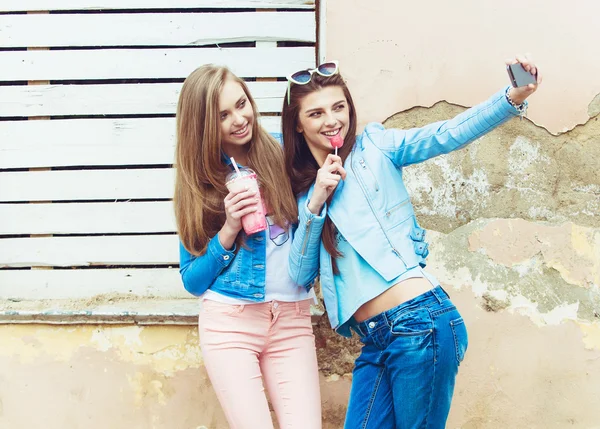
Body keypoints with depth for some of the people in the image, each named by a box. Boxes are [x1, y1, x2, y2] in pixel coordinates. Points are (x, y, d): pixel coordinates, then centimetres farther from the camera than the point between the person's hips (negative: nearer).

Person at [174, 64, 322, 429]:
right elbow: (192, 281, 2)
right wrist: (229, 230, -11)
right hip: (228, 321, -1)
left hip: (292, 320, 1)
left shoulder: (284, 153, 2)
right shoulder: (199, 181, 3)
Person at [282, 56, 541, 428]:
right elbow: (301, 276, 8)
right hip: (376, 341, 5)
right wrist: (315, 203, -4)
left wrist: (512, 98, -27)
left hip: (420, 320, -5)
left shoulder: (374, 146, 4)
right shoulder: (303, 190, 15)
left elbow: (447, 134, -11)